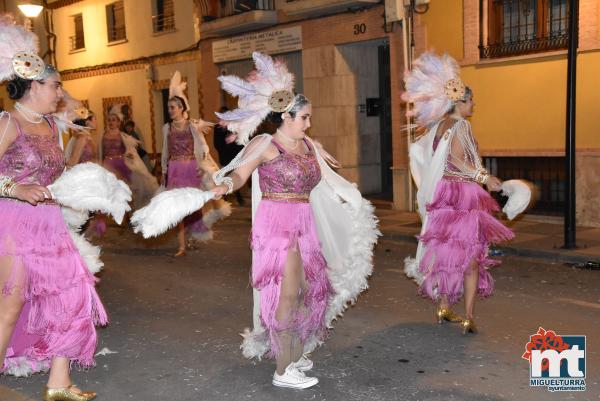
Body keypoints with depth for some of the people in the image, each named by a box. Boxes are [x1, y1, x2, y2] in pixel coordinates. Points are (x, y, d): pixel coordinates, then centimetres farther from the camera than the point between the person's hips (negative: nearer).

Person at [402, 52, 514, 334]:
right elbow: (457, 157, -26)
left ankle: (443, 309, 24)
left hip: (442, 195, 8)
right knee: (471, 256, -1)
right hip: (463, 195, -8)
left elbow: (418, 150, 18)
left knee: (446, 251, 16)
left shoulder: (438, 125, 10)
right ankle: (468, 318, -3)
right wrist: (484, 177, -24)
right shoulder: (460, 125, -13)